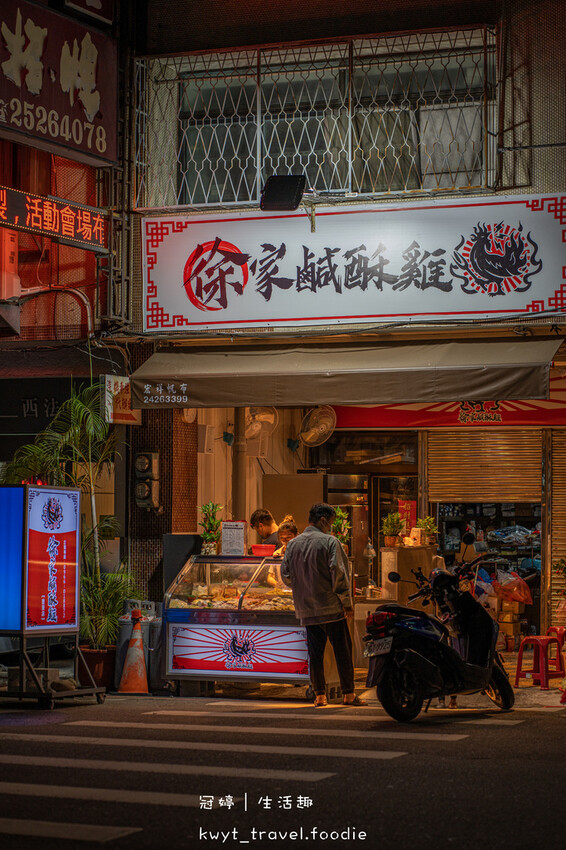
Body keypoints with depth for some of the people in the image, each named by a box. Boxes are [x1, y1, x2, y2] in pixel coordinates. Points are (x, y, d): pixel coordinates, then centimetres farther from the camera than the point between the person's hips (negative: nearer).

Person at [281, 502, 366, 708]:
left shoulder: (293, 544, 6)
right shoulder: (330, 542, -9)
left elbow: (286, 573, 9)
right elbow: (338, 573, -12)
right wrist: (346, 601, -6)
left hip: (306, 609, 5)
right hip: (331, 606, -5)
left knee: (315, 652, 9)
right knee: (342, 650, 3)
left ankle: (319, 696, 9)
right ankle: (348, 694, 4)